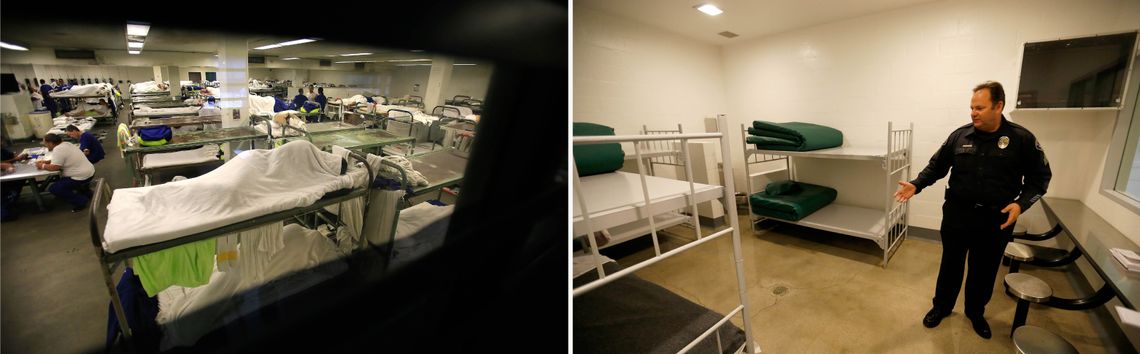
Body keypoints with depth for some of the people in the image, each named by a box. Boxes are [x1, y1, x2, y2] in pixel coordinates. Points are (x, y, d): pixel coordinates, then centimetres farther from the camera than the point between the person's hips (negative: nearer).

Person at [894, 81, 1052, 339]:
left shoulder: (1022, 139, -6)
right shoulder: (960, 135, -3)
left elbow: (1040, 177, 0)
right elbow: (936, 166, 3)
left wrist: (1021, 203, -14)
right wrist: (916, 185, -11)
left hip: (996, 220, 0)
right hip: (957, 215, 1)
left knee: (984, 271, 15)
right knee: (951, 265, 14)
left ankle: (975, 313, 36)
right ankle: (942, 307, 30)